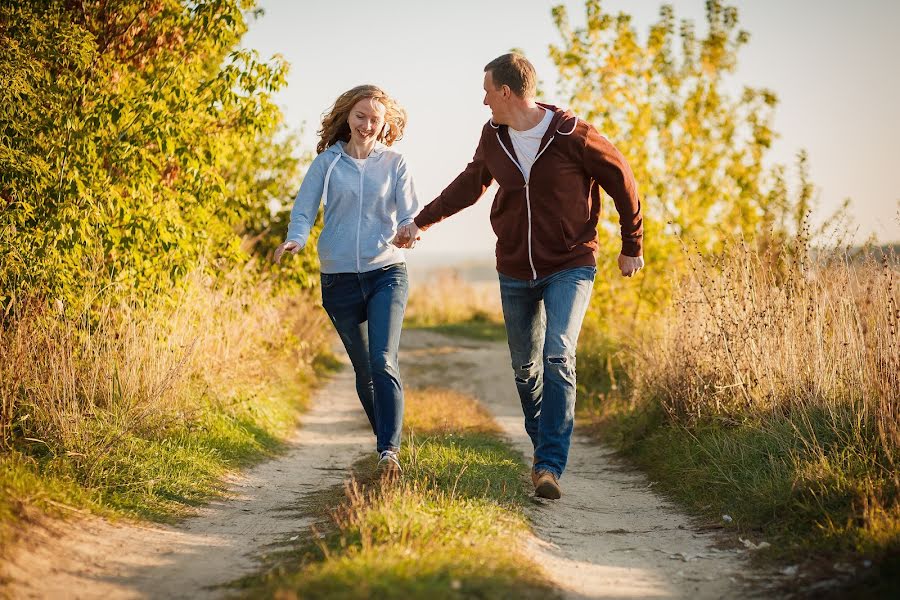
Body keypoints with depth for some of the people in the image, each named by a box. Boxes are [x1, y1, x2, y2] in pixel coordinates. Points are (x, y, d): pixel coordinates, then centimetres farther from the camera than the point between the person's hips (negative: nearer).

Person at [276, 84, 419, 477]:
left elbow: (410, 215, 0)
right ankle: (386, 440, 26)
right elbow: (304, 209, 2)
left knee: (383, 361, -18)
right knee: (363, 370, 9)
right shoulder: (327, 162, 5)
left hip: (386, 273, -2)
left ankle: (390, 450, -20)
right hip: (338, 278, 2)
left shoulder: (394, 164, 4)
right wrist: (296, 238, -20)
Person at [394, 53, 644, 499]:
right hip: (515, 272, 5)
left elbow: (621, 181, -4)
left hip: (570, 267, -5)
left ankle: (550, 466, -20)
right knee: (525, 369, 10)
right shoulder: (493, 137, 1)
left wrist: (632, 246, 3)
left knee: (558, 358, -20)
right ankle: (544, 450, 30)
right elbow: (469, 184, 20)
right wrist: (422, 221, 21)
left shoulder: (572, 136, -16)